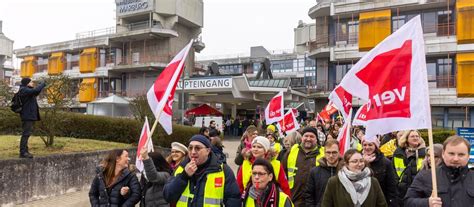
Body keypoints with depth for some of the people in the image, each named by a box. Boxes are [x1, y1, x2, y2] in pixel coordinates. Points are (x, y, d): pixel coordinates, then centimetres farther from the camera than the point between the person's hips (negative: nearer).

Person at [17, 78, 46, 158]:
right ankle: (23, 152, -7)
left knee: (27, 133, 15)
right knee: (26, 133, -10)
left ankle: (25, 151, 23)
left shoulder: (27, 90, 19)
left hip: (30, 116, 11)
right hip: (27, 116, -11)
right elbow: (35, 90, -27)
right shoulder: (23, 90, -12)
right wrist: (43, 84, -12)